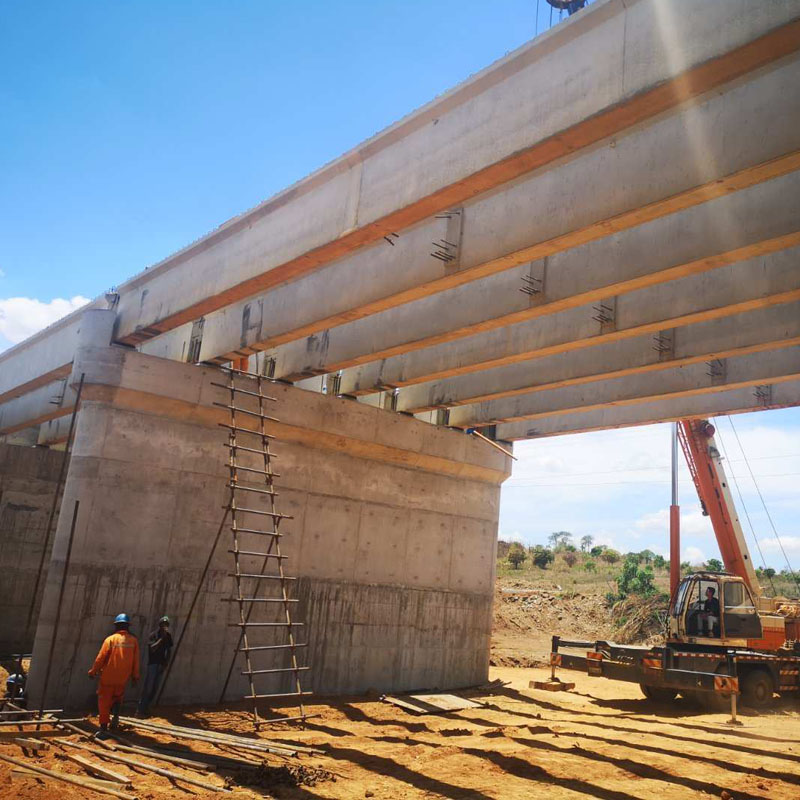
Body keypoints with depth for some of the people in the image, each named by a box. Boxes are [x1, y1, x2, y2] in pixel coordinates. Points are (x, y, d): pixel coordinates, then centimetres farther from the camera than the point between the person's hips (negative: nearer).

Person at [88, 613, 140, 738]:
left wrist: (93, 671, 6)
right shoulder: (133, 640, -2)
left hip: (108, 677, -3)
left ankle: (103, 729, 5)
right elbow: (136, 661, 1)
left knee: (104, 702, 7)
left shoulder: (111, 639, -8)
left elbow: (100, 658, -8)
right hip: (122, 678, 3)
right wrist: (135, 676, 10)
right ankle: (116, 714, 3)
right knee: (117, 696, 27)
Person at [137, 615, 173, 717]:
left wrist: (166, 662, 5)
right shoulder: (154, 635, -9)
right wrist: (162, 638, -25)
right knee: (148, 687, -7)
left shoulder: (168, 636, 6)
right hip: (153, 663, -5)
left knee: (155, 688, 8)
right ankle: (141, 709, -1)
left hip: (161, 664, 5)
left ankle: (146, 707, 18)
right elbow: (152, 648, -22)